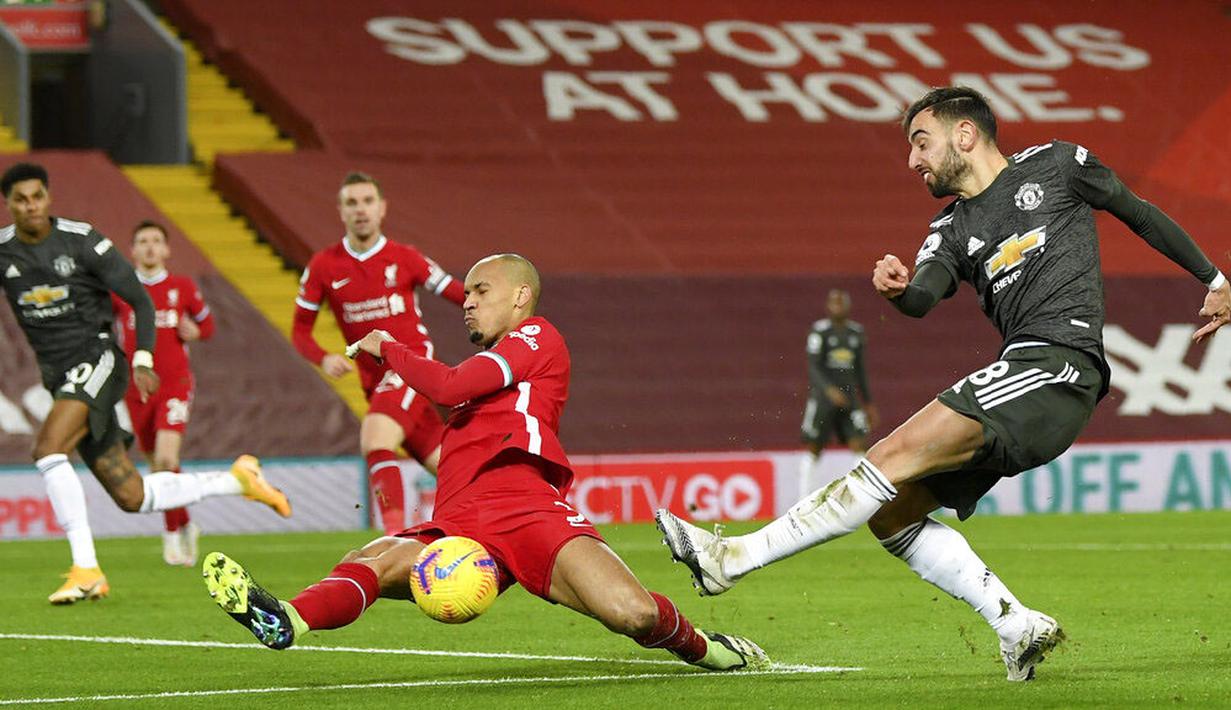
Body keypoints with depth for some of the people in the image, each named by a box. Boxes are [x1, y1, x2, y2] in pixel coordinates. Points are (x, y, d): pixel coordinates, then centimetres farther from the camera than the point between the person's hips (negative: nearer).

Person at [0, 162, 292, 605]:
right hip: (59, 377, 5)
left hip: (96, 358, -5)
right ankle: (236, 481, 25)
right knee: (131, 497, 4)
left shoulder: (81, 240, -7)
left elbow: (140, 300, -2)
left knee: (48, 448, -30)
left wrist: (142, 359, -13)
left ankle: (86, 569, -27)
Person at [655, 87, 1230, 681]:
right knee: (892, 512, 1)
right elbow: (925, 294, -1)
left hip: (1059, 362, -8)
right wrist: (899, 290, -25)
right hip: (1019, 370, 8)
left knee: (897, 455, -18)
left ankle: (734, 558, -24)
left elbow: (1139, 213, 21)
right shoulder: (952, 230, 20)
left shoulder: (1054, 165, 9)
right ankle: (1018, 625, -2)